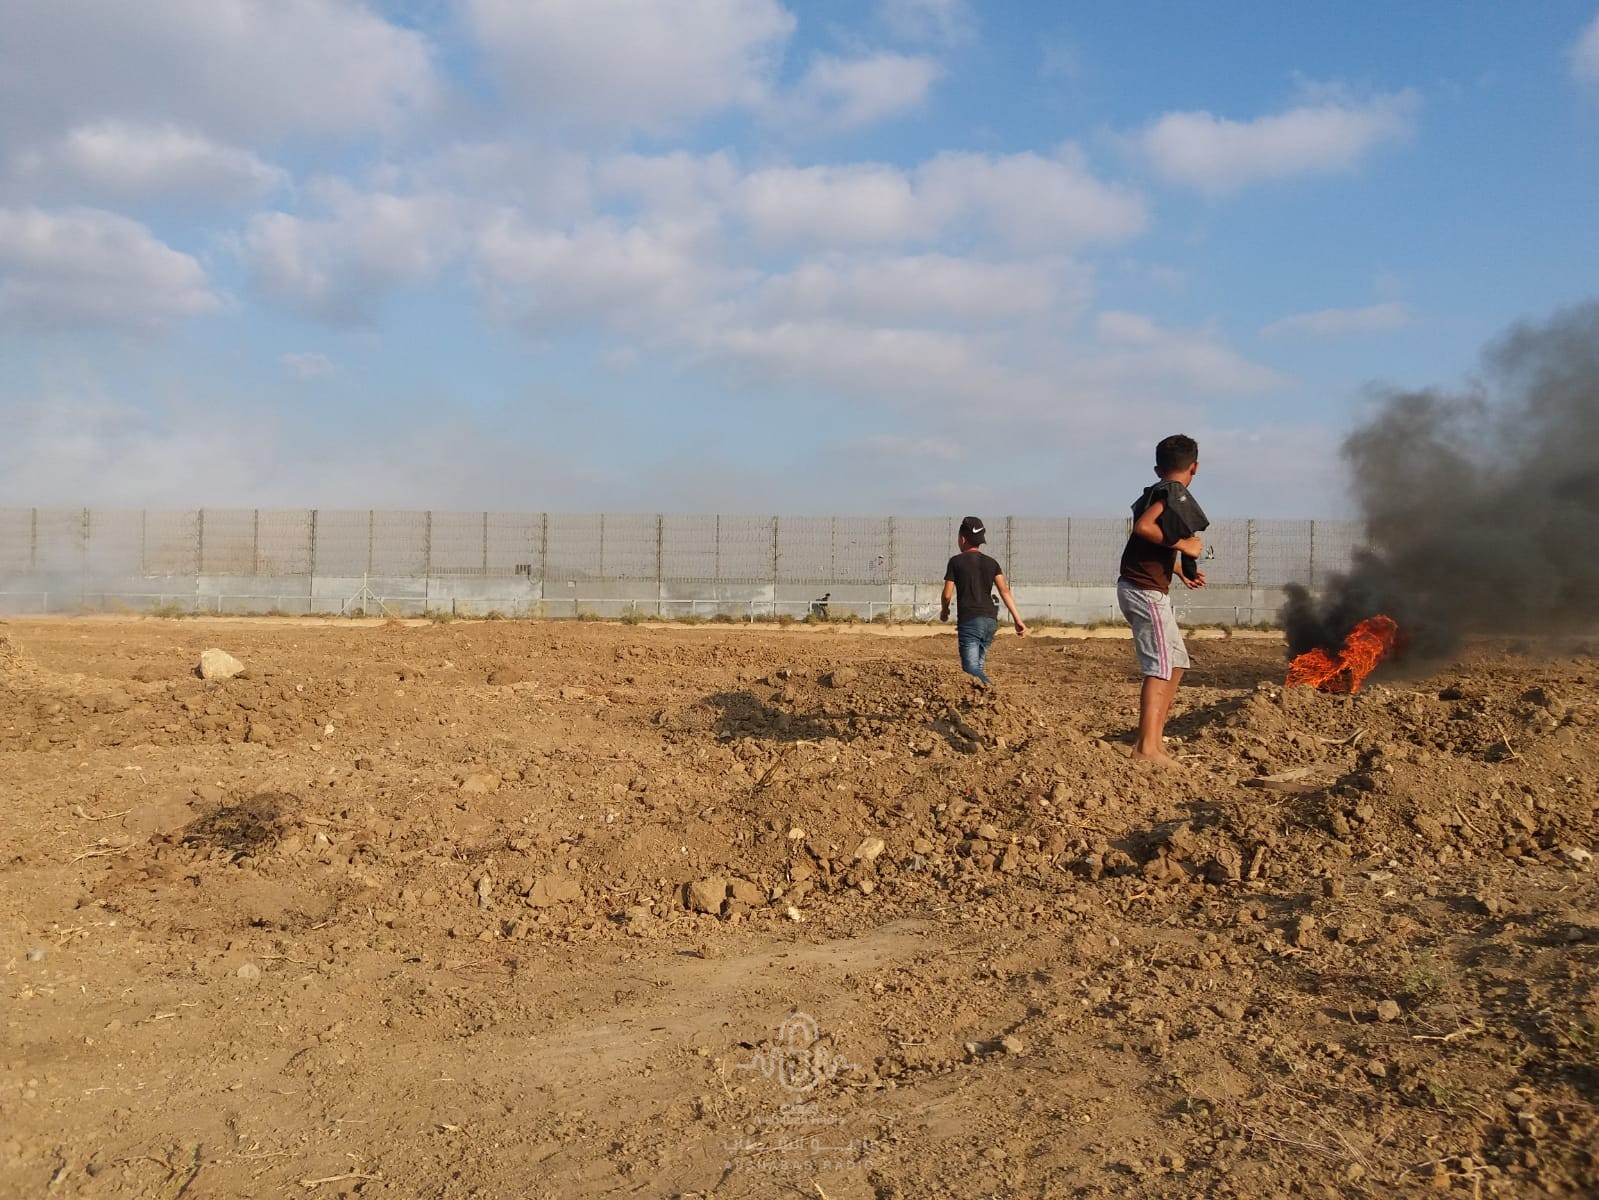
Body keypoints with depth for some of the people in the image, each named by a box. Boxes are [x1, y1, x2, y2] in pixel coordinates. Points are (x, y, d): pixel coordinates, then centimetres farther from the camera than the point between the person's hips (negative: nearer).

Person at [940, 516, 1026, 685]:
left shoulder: (956, 561, -1)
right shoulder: (991, 563, 10)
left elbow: (947, 594, -2)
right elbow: (1005, 591, 0)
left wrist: (944, 610, 20)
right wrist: (1018, 620, -2)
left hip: (969, 621, -5)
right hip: (990, 620, 5)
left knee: (970, 666, -11)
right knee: (979, 664, 18)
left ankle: (987, 684, -39)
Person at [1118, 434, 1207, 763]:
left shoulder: (1155, 492, 17)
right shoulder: (1174, 492, -11)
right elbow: (1143, 527, -28)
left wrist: (1181, 572, 37)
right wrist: (1183, 545, -19)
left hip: (1140, 588, 10)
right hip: (1146, 591, -10)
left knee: (1177, 661, 16)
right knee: (1161, 667, -10)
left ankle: (1155, 736, 18)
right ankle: (1146, 748, -14)